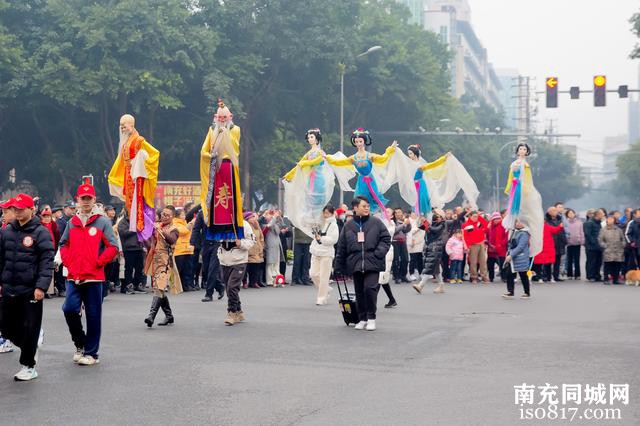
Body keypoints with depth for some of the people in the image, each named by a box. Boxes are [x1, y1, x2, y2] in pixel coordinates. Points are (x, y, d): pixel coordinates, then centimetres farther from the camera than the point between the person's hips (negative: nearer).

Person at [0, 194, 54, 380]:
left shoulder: (41, 232, -8)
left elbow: (47, 262, -12)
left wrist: (41, 287, -18)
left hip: (30, 290, -6)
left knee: (30, 329, 0)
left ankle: (28, 366, 13)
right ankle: (32, 345, 35)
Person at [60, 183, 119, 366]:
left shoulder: (103, 222, -1)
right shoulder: (72, 223, 10)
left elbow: (113, 247, -3)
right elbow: (64, 245, 19)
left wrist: (98, 263, -8)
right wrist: (69, 262, 4)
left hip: (94, 277, -3)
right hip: (74, 277, 3)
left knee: (93, 316, 2)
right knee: (70, 308, -11)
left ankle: (91, 353, 14)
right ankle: (80, 344, 13)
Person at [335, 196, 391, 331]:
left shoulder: (376, 222, 4)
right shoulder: (348, 226, 8)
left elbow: (386, 239, 6)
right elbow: (341, 248, 12)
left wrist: (378, 253, -8)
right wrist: (339, 266, 11)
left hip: (372, 264, -2)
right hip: (355, 264, 3)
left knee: (370, 288, -15)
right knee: (359, 292, 8)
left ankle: (371, 318, 0)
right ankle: (362, 319, 20)